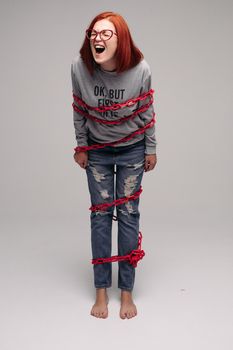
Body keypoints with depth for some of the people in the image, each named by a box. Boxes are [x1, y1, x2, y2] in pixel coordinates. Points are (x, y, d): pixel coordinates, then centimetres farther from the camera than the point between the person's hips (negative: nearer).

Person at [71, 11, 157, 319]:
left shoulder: (140, 69, -22)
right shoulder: (79, 66, -19)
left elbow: (146, 111, -7)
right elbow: (79, 110, -4)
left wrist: (151, 149, 0)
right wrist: (81, 147, 2)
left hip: (132, 150, -1)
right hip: (97, 150, 1)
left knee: (128, 214, 2)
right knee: (100, 214, 4)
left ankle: (127, 292, 16)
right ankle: (101, 291, 17)